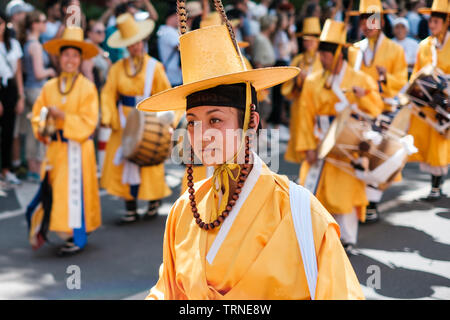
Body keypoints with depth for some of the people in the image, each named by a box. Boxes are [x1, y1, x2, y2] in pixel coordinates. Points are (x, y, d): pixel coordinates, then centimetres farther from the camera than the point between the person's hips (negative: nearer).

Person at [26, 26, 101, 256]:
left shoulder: (87, 88, -6)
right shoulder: (49, 87, 8)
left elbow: (88, 123, -11)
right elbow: (37, 115, 13)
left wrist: (62, 117, -19)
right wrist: (42, 129, -7)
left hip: (77, 149, -4)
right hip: (55, 148, 4)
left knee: (74, 190, -2)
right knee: (50, 190, 2)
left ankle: (76, 238, 8)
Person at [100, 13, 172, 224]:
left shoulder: (154, 67, -2)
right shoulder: (118, 68, 4)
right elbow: (109, 94, -1)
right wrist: (108, 118, -14)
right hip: (124, 125, 3)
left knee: (149, 163, 0)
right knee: (123, 163, 0)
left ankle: (154, 203, 23)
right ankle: (131, 210, 9)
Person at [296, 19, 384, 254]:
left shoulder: (360, 80, 1)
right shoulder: (312, 82, 5)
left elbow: (377, 111, 1)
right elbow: (306, 115, 2)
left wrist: (363, 97, -19)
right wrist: (308, 146, -5)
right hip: (320, 147, 2)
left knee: (346, 193, 1)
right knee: (312, 189, -3)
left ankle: (348, 241, 14)